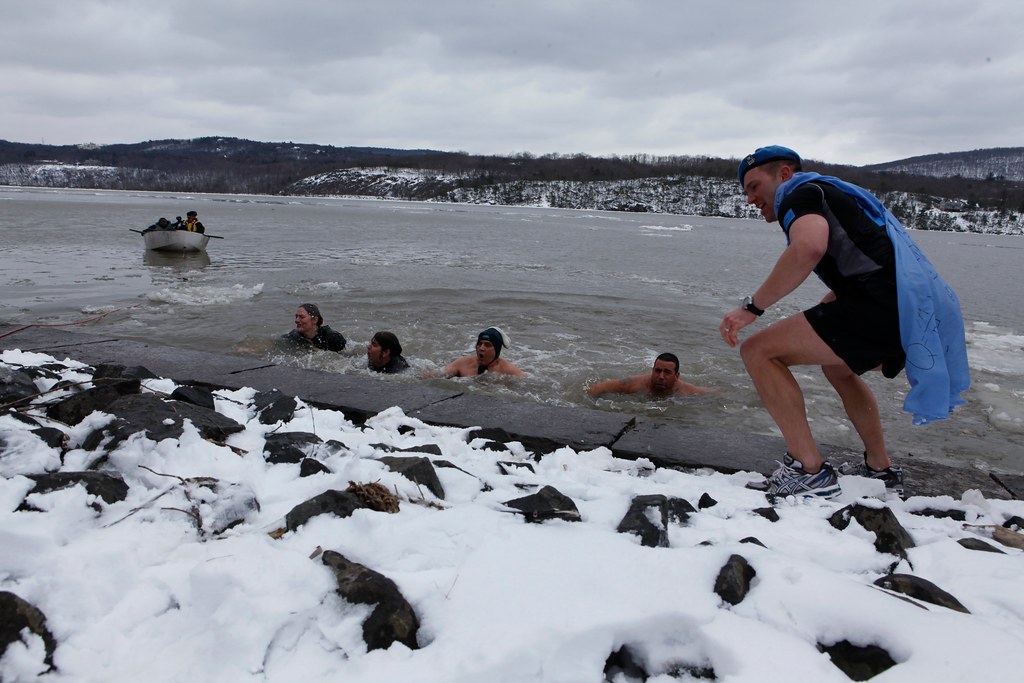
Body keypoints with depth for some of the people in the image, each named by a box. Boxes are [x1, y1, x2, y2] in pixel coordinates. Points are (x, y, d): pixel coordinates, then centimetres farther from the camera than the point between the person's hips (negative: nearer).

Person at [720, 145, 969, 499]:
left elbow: (808, 248, -21)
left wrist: (752, 306, -14)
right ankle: (881, 470, 38)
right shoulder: (833, 195, 32)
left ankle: (810, 471, -7)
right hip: (929, 312, 10)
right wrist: (799, 329, 33)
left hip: (888, 307, -10)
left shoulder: (799, 190, 3)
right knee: (838, 366, 35)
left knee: (758, 351, -8)